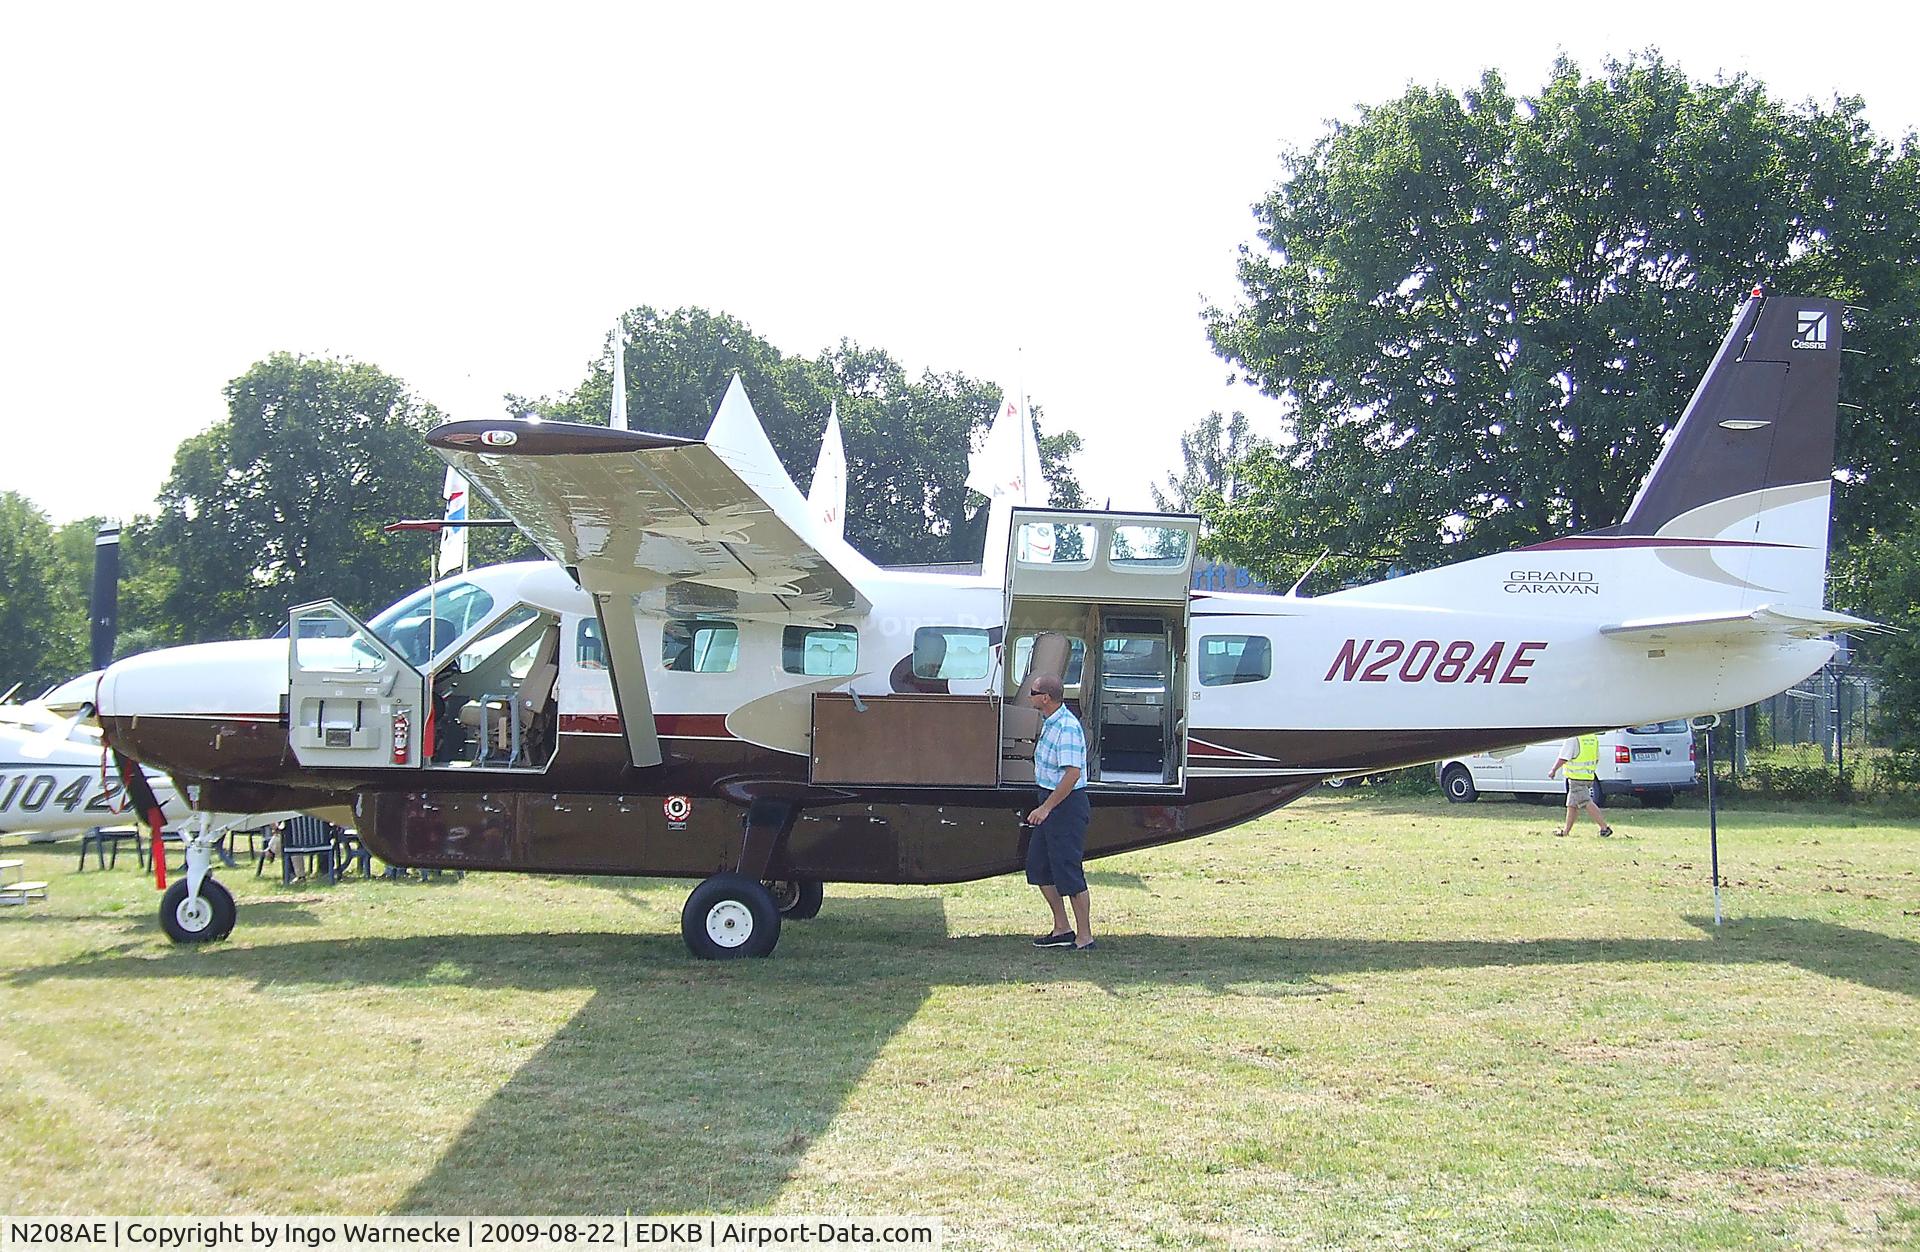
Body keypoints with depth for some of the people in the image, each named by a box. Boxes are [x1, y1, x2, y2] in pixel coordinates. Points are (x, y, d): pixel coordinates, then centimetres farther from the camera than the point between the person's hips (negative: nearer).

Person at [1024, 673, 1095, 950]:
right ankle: (1062, 929, 22)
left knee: (1068, 870, -6)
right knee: (1038, 866, 14)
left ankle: (1084, 937, 2)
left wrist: (1046, 808, -27)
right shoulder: (1049, 722, 10)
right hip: (1051, 802, 11)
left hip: (1067, 803, -11)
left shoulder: (1067, 728, -22)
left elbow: (1073, 773, -28)